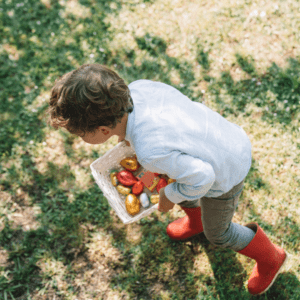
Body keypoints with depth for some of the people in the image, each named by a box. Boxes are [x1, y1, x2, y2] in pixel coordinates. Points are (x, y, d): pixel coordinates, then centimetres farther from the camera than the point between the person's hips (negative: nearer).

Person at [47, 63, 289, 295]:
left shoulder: (151, 152, -43)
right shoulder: (137, 88, -23)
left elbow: (202, 177, -31)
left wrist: (171, 196, -13)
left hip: (224, 174, -7)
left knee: (217, 231, 20)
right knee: (168, 178, 30)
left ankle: (270, 259, 48)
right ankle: (195, 221, 62)